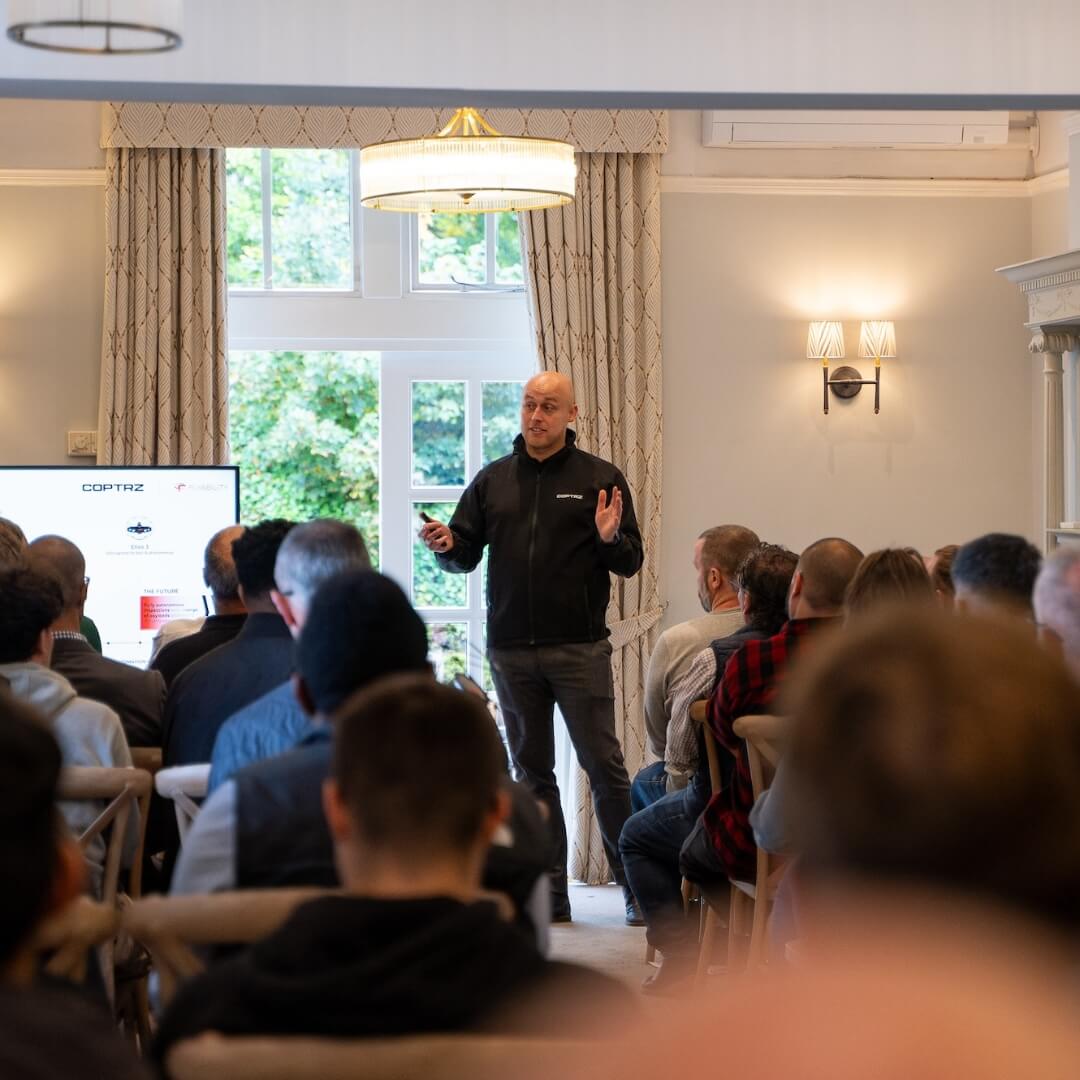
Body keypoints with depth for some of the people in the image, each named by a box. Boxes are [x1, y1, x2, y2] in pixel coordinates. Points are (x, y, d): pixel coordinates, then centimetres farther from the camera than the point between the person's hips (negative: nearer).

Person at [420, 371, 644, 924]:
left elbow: (630, 563, 1)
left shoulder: (599, 478, 2)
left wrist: (609, 539, -19)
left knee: (604, 766, -5)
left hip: (580, 649, -3)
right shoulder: (492, 480, 11)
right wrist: (445, 545, -8)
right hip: (511, 652, 4)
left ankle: (635, 884, 2)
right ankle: (550, 894, 14)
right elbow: (466, 555, 14)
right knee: (532, 772, 8)